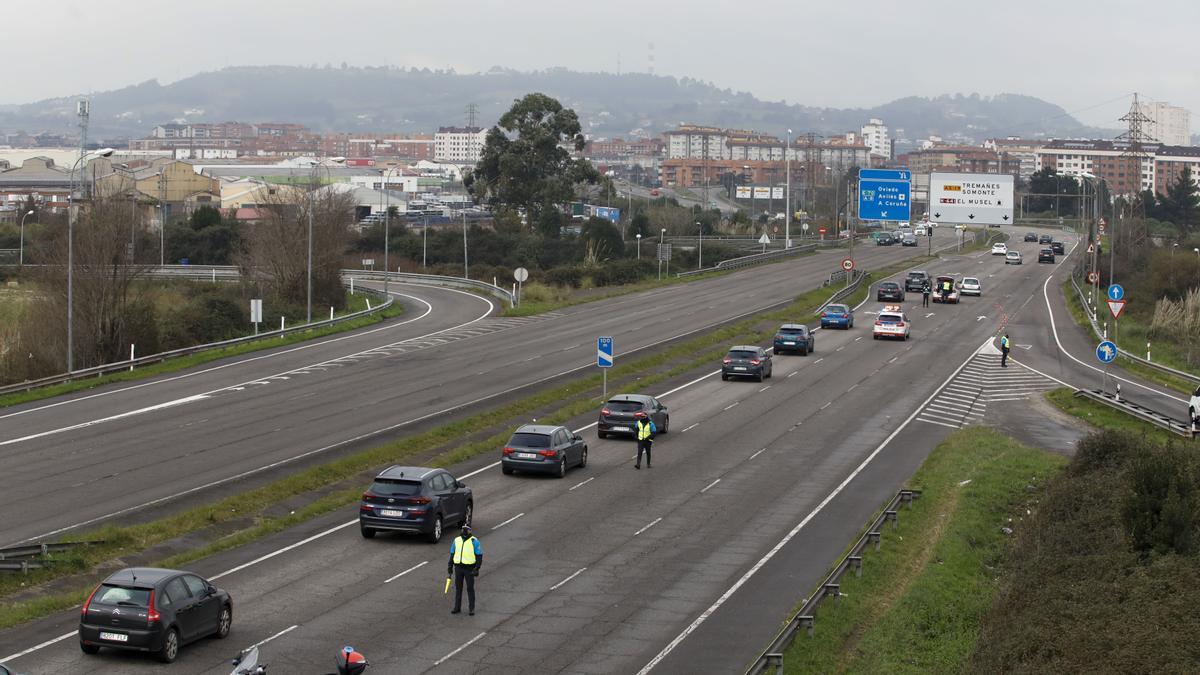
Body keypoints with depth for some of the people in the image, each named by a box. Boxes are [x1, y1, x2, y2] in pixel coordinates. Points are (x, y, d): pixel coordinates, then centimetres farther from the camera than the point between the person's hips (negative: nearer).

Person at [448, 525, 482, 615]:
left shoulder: (474, 541, -11)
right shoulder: (457, 540, 2)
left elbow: (479, 555, -10)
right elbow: (452, 554, 10)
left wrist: (477, 568, -17)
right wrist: (450, 566, 6)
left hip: (469, 568, -4)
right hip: (458, 568, 4)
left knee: (470, 588, 0)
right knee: (458, 588, 8)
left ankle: (471, 609, 9)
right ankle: (457, 608, 17)